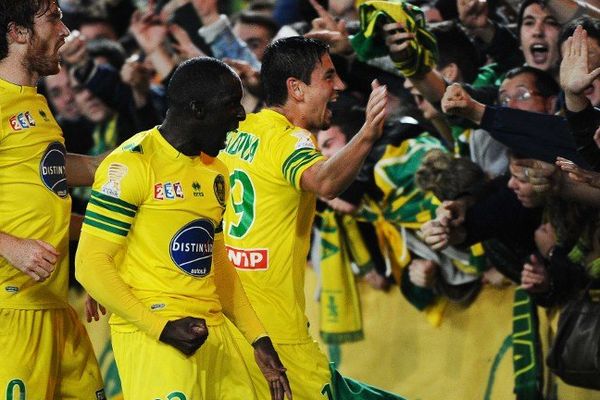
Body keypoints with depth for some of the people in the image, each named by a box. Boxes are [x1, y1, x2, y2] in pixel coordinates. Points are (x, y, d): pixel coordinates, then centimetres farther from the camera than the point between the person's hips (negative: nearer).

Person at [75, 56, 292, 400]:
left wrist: (260, 340, 18)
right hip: (150, 334, -8)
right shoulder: (132, 164, -9)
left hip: (214, 332, 8)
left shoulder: (216, 172, 17)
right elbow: (90, 264, -12)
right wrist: (160, 326, -19)